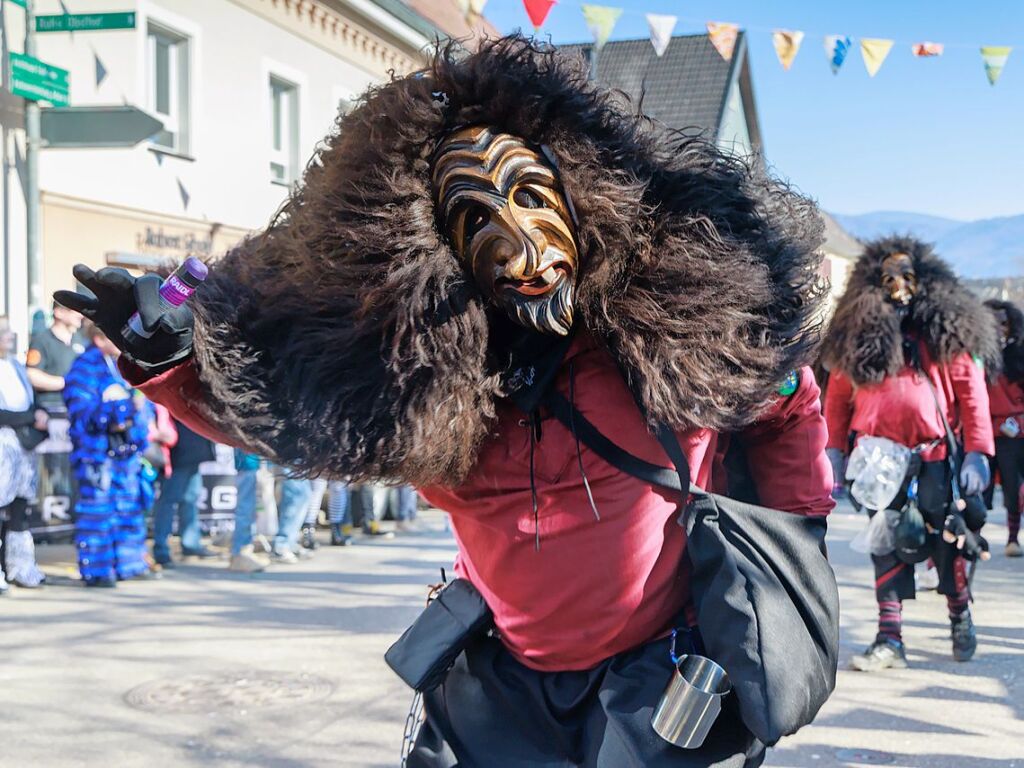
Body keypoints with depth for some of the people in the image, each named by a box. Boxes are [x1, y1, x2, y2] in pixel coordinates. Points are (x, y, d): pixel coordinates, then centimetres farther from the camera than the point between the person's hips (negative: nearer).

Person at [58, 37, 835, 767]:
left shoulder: (677, 317, -18)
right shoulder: (416, 372, -15)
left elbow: (789, 402, 0)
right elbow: (274, 390, -2)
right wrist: (169, 347, -20)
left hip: (663, 669, -2)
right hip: (503, 678, 3)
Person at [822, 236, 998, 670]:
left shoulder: (946, 327, 2)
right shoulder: (859, 333, 5)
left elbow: (972, 391, -2)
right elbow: (838, 395, 7)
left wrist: (977, 452, -8)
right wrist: (834, 452, 1)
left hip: (936, 455, -1)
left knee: (947, 539, 9)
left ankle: (961, 619, 33)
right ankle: (889, 640, 9)